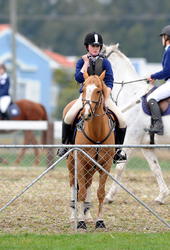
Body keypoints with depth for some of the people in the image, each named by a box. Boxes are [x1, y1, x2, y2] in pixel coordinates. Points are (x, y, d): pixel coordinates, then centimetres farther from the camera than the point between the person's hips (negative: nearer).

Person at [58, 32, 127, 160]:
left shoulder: (105, 62, 4)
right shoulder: (82, 61, 5)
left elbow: (109, 82, -2)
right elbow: (79, 78, -11)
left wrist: (106, 98, -15)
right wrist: (86, 63, -10)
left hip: (103, 95, 1)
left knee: (122, 121, -15)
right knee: (69, 117, -25)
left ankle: (117, 150, 2)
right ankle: (65, 145, -6)